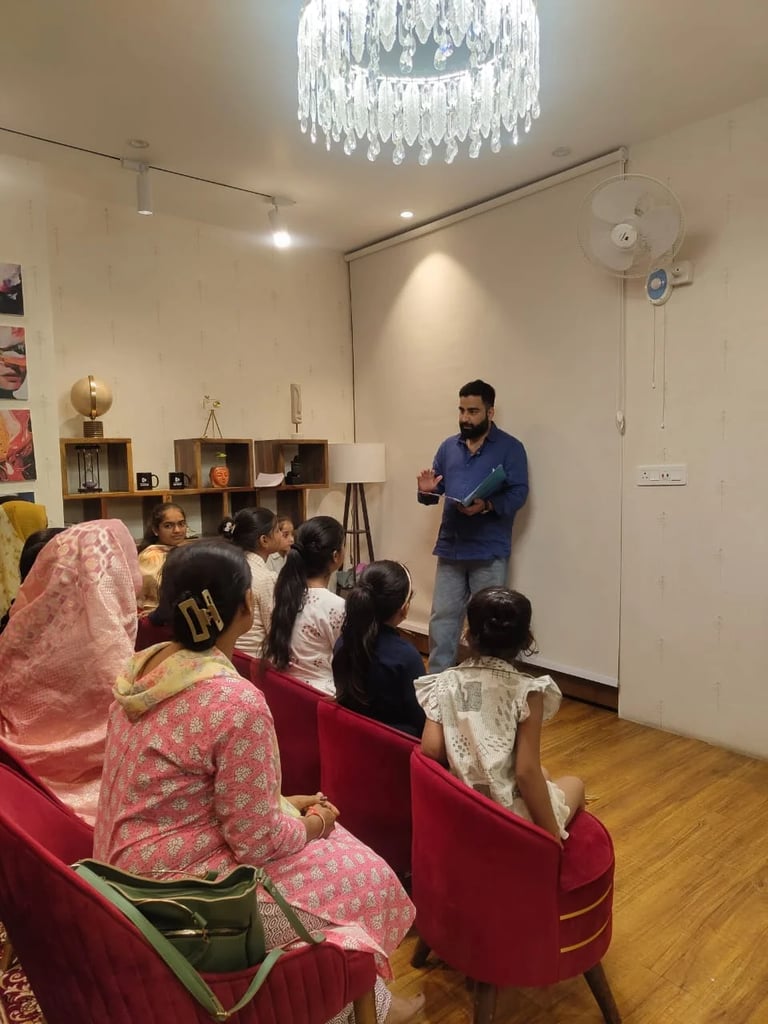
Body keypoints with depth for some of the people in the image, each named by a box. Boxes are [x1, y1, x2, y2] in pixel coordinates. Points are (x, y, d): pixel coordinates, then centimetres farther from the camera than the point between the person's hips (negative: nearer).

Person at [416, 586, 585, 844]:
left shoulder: (445, 683, -7)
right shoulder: (526, 690, -18)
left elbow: (431, 750, -13)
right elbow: (526, 772, -19)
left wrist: (464, 768, 7)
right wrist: (552, 832, -7)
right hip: (513, 816, -4)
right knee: (574, 783, 29)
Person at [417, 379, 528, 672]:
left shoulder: (510, 447, -3)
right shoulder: (448, 446, 12)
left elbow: (518, 494, -11)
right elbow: (437, 489, 16)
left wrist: (486, 506, -28)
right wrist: (427, 491, -8)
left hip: (489, 551, -4)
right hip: (450, 547, 5)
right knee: (442, 618, 9)